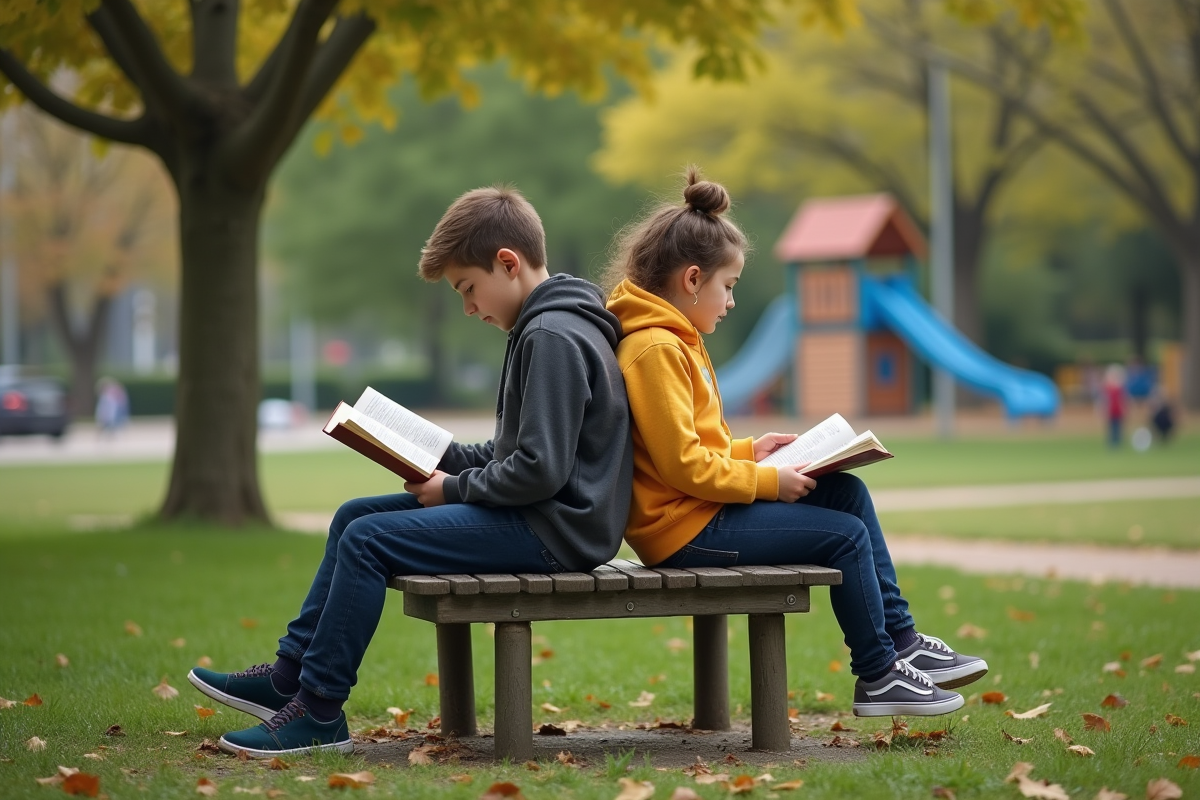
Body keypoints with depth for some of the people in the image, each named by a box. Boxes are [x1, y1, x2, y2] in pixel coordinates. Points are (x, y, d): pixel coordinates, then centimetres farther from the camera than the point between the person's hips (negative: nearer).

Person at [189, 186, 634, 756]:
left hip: (554, 528, -11)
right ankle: (289, 676, 16)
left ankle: (318, 713, -8)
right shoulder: (542, 328, 16)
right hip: (532, 515, 11)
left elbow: (540, 469, -24)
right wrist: (441, 458, 7)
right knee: (354, 516, 11)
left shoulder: (554, 338, -18)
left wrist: (455, 489, -11)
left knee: (367, 540, -16)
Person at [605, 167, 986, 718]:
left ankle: (900, 640, 12)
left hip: (697, 510, 11)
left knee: (848, 491, 10)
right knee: (845, 534, -10)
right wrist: (767, 481, -16)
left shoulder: (672, 341, 17)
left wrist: (749, 452, 13)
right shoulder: (655, 349, -18)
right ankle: (878, 676, 4)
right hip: (685, 530, -11)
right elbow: (681, 464, -23)